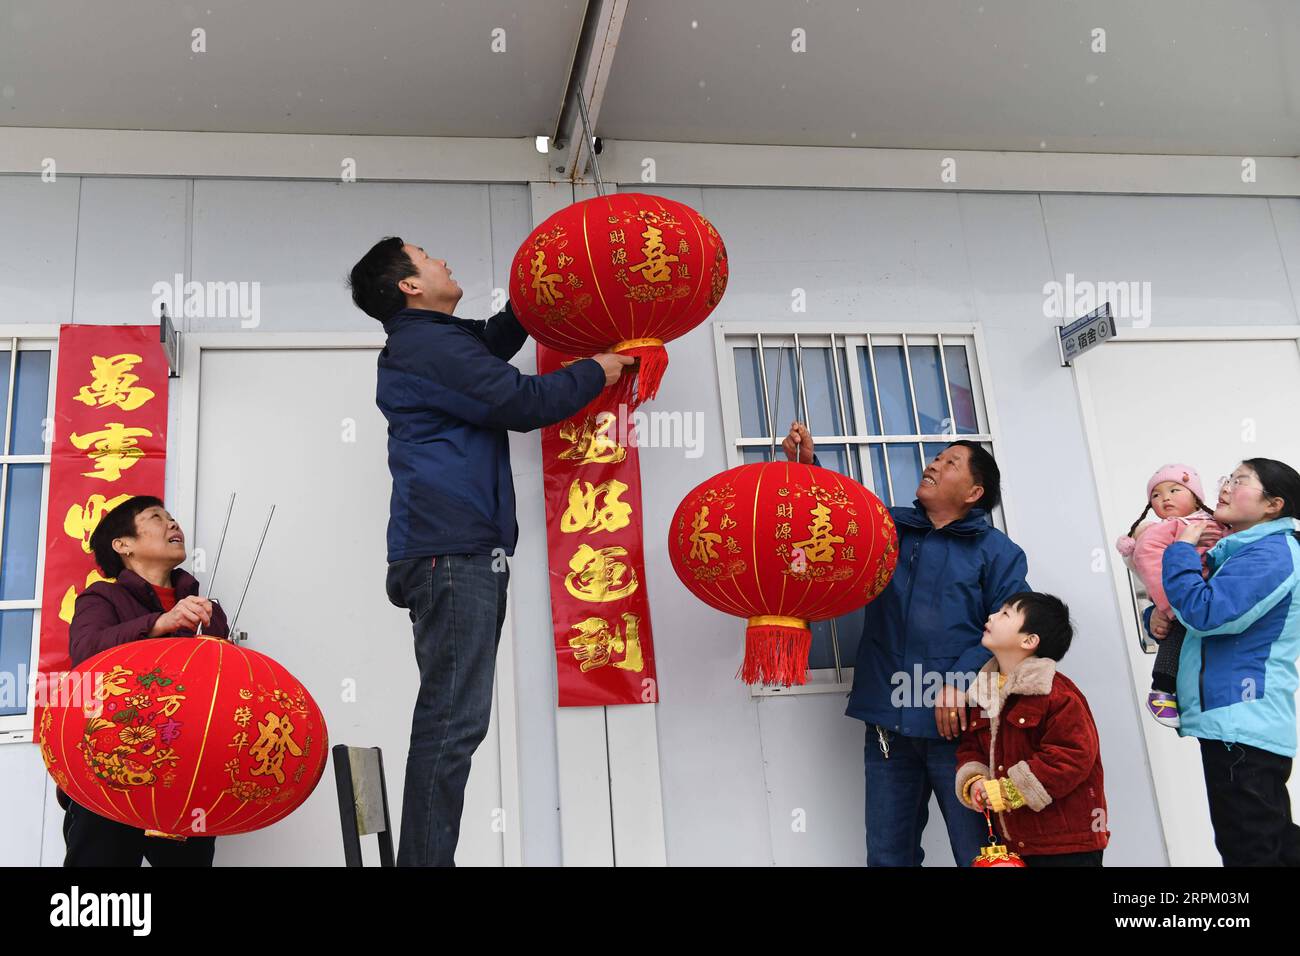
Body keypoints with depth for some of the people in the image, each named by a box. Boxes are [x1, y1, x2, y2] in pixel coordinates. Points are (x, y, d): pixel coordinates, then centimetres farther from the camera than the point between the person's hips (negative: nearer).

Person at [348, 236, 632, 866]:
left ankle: (423, 859, 15)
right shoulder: (428, 344, -7)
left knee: (449, 720, 10)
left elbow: (492, 343, 41)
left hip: (459, 552, 10)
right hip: (453, 553, -10)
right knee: (452, 723, -12)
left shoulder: (427, 343, 25)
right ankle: (427, 858, -10)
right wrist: (595, 372, 2)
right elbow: (522, 403, -12)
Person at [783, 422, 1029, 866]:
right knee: (887, 855, 11)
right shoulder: (886, 527, 16)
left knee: (980, 854, 2)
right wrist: (806, 468, 0)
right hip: (888, 724, 4)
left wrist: (961, 682, -17)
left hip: (957, 725, -3)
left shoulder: (997, 551, 3)